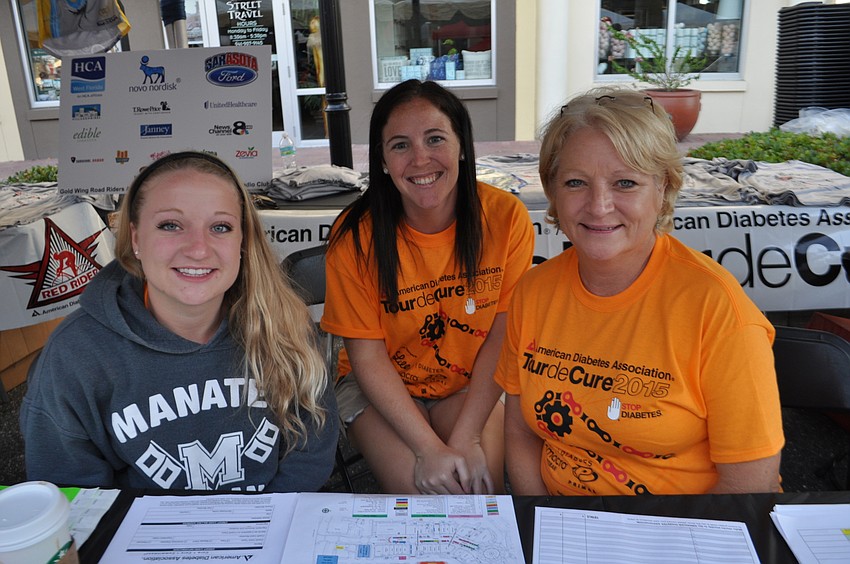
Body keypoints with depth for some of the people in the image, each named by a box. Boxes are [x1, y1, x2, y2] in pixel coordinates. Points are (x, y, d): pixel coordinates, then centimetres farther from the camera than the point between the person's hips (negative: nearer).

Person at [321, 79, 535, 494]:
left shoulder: (505, 217, -16)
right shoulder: (355, 234, -19)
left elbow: (503, 337, -12)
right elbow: (367, 355, -15)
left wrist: (465, 438, -19)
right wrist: (430, 448, -22)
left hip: (473, 385, 1)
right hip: (381, 387, 0)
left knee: (483, 485, -19)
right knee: (421, 491, -20)